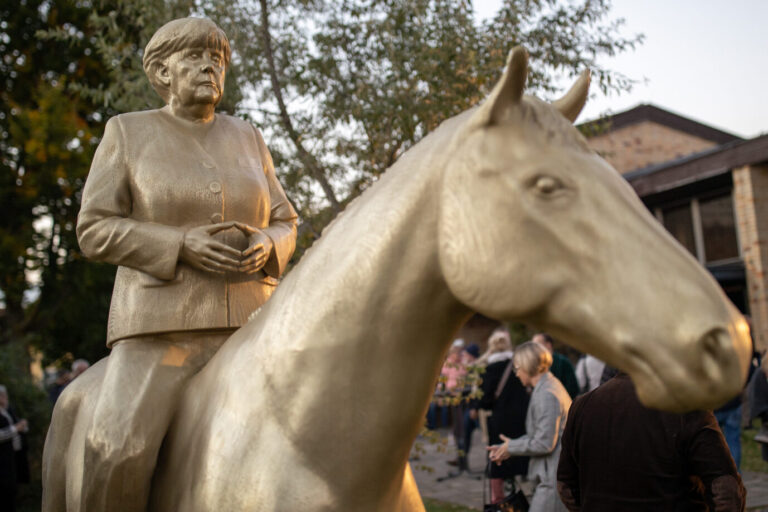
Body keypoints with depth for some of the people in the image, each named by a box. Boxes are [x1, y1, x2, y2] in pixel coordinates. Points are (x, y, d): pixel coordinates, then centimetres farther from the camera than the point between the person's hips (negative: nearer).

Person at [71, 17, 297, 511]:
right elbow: (95, 229, -2)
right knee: (119, 452, -24)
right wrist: (183, 244, -17)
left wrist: (265, 246, -10)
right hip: (161, 325, -3)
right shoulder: (128, 133, 4)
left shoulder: (247, 138, 13)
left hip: (247, 323, 4)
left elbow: (284, 224, 15)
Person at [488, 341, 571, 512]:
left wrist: (511, 447, -5)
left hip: (553, 478, -10)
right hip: (550, 475, 10)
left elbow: (544, 443, -19)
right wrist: (505, 447, 11)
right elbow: (536, 435, 18)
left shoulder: (546, 395, -19)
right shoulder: (551, 386, 14)